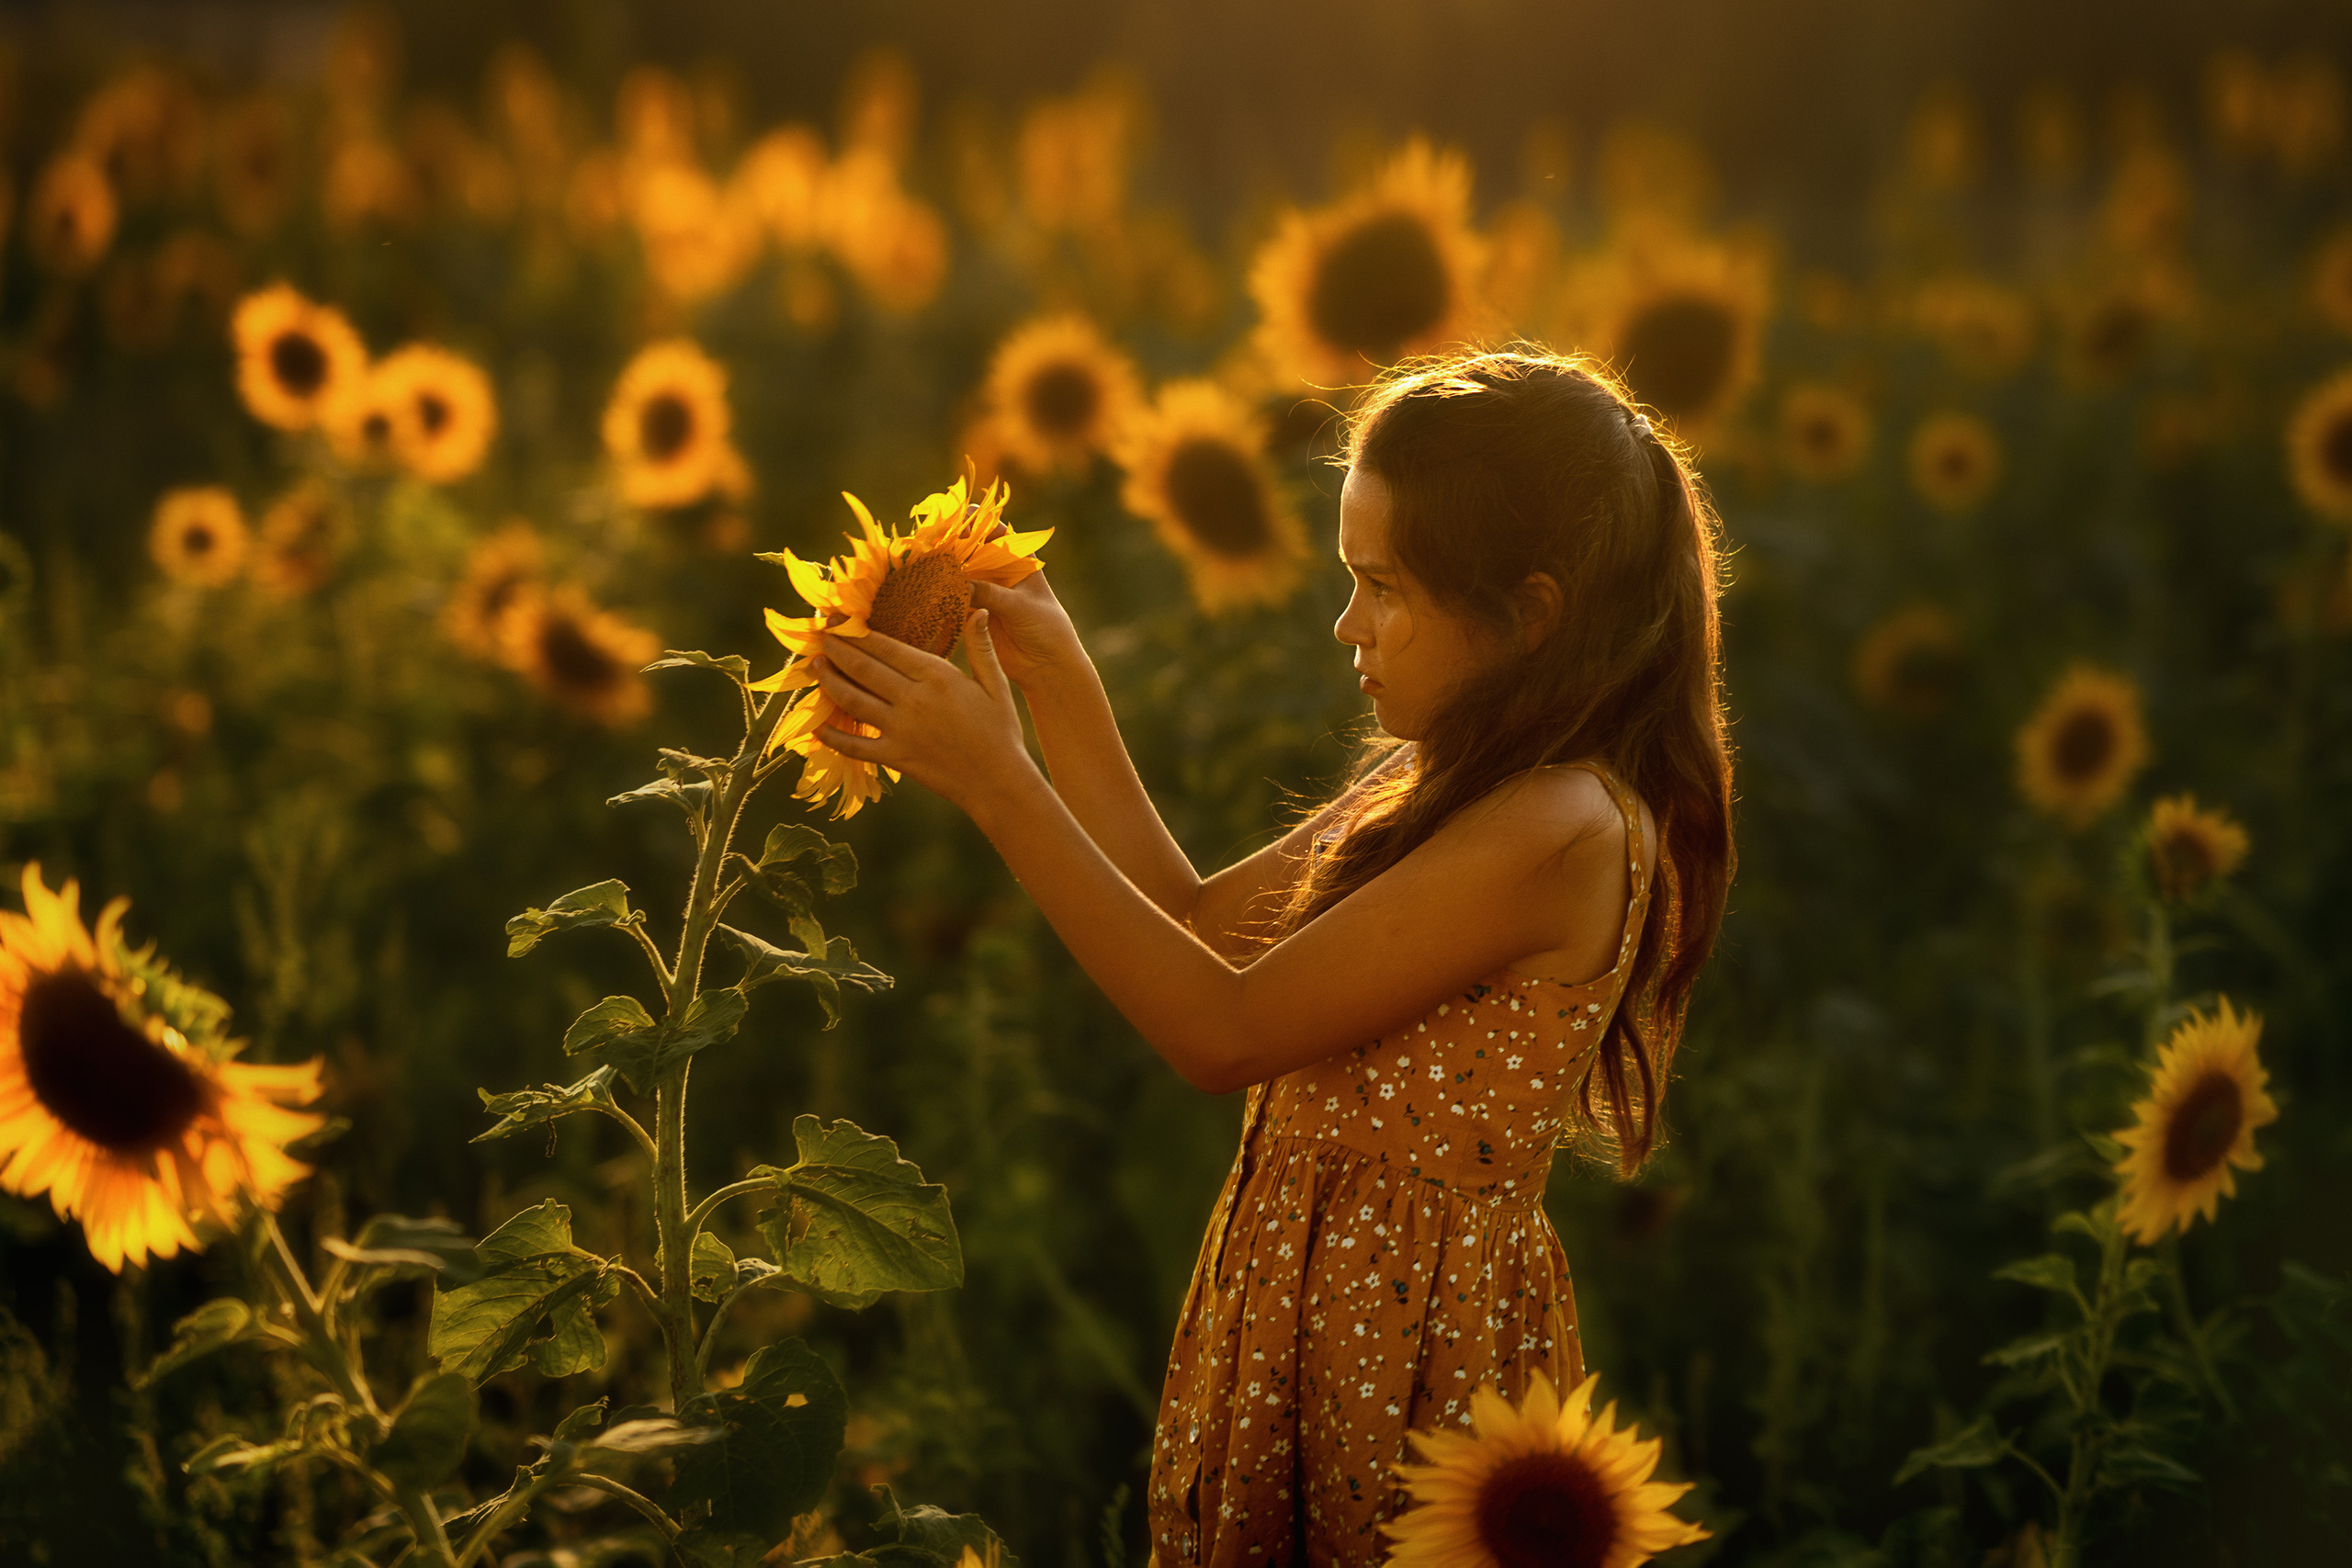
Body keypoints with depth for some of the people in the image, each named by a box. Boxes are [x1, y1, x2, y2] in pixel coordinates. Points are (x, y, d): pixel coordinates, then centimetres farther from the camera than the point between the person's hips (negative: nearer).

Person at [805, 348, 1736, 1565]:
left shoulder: (1558, 831, -23)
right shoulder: (1445, 779, 7)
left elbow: (1221, 1032, -22)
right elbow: (1206, 925, 13)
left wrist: (994, 782, -20)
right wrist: (1059, 690, 9)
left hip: (1412, 1334, -9)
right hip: (1299, 1292, 9)